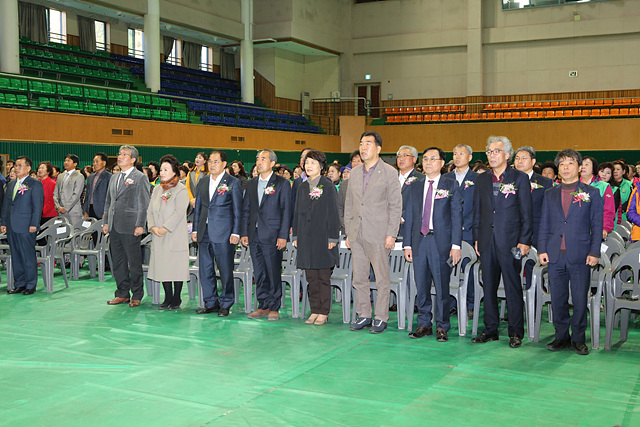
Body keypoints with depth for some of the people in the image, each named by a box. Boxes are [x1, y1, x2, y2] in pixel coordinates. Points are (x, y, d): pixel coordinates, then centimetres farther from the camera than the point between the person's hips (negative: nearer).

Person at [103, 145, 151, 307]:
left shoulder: (140, 178, -4)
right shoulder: (114, 178, 17)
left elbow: (144, 204, -8)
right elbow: (108, 201, 21)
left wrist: (140, 225, -14)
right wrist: (106, 222, 14)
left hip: (130, 227, -7)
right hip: (114, 227, 7)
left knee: (134, 263, -1)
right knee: (118, 262, 10)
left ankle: (136, 295, 9)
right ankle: (123, 293, 20)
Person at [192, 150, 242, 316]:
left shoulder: (233, 182, -1)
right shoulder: (203, 183, 14)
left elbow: (237, 210, -3)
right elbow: (198, 208, 18)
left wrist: (235, 233, -8)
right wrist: (195, 229, 12)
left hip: (223, 234, -5)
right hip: (205, 233, 5)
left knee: (225, 271, 0)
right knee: (205, 270, 8)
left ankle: (225, 304, 12)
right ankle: (211, 303, 19)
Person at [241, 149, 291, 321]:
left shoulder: (282, 184, -1)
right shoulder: (251, 184, 14)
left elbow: (286, 211, -5)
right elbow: (246, 210, 16)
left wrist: (283, 236, -11)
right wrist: (244, 233, 8)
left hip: (272, 236, -5)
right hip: (254, 235, 5)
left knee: (274, 273, -1)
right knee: (259, 274, 9)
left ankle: (274, 308, 9)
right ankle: (263, 306, 17)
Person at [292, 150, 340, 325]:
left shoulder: (328, 186, -4)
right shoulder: (302, 187, 12)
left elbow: (333, 213, -6)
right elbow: (297, 212, 16)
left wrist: (332, 237, -10)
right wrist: (296, 235, 11)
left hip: (322, 236, -5)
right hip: (306, 237, 5)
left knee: (323, 277, 0)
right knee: (311, 277, 8)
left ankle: (323, 313, 8)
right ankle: (315, 311, 16)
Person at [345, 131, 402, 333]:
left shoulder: (389, 172, -3)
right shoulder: (354, 173, 13)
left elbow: (396, 206, -5)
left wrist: (391, 234, -11)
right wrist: (348, 232, 11)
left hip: (378, 235, -5)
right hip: (357, 234, 5)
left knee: (382, 279, 0)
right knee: (359, 278, 10)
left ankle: (381, 318, 10)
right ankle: (363, 315, 21)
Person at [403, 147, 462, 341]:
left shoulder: (451, 185, 3)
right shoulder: (415, 187, 13)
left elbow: (457, 216, -1)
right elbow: (409, 216, 13)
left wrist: (456, 245, -8)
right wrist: (407, 244, 6)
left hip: (441, 241, -3)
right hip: (419, 240, 4)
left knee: (442, 287, 0)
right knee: (421, 287, 8)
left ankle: (441, 327, 11)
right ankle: (424, 324, 19)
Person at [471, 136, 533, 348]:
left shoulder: (520, 178, 0)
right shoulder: (481, 180, 12)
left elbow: (527, 212, -2)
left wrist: (525, 240, -7)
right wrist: (477, 238, 8)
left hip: (509, 241, -4)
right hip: (487, 241, 4)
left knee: (513, 287, 1)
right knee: (488, 286, 9)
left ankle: (515, 332, 10)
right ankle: (490, 330, 18)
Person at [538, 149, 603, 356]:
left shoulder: (591, 193, 5)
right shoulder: (550, 194, 12)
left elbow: (597, 225, 2)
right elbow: (544, 224, 12)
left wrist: (594, 252, -6)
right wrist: (542, 250, 3)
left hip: (580, 255, -2)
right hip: (555, 255, 3)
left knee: (580, 300, 0)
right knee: (558, 300, 6)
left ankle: (578, 339, 14)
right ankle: (562, 337, 19)